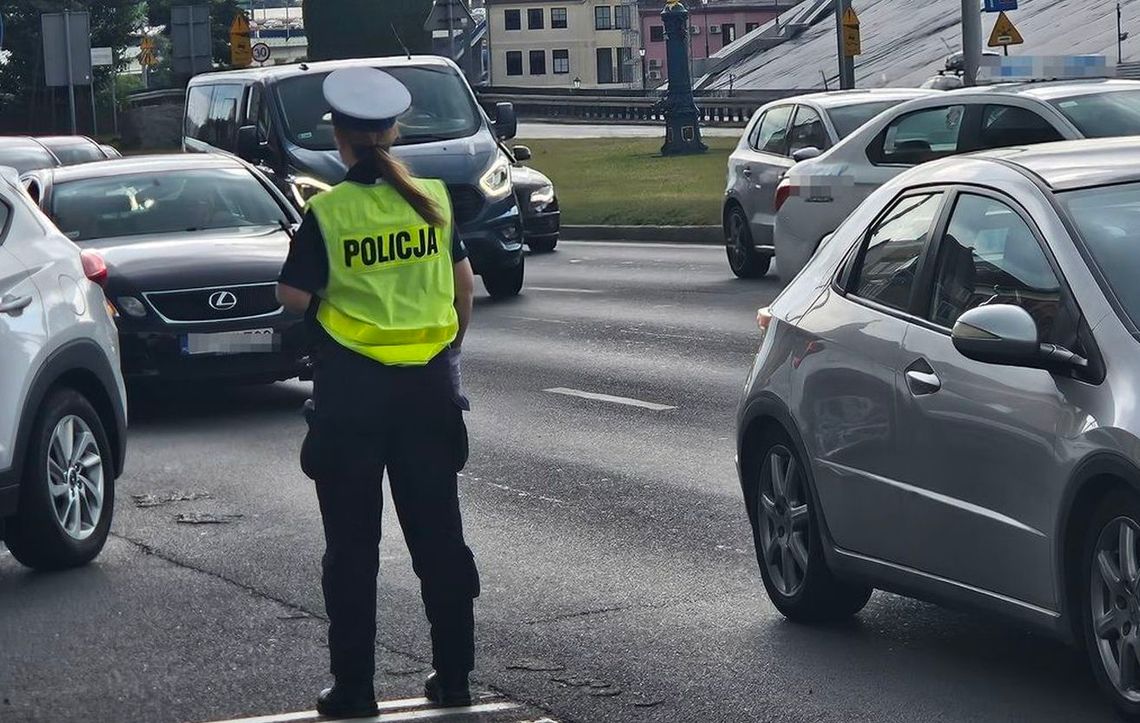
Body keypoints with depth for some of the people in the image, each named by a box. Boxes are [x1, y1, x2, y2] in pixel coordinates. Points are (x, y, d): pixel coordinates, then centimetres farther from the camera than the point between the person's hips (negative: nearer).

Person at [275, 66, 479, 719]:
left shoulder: (327, 212, -12)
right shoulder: (433, 199, 0)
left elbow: (293, 297, -11)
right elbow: (464, 283, 7)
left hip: (352, 388, -3)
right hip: (429, 385, 3)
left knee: (352, 543, 5)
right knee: (438, 533, 12)